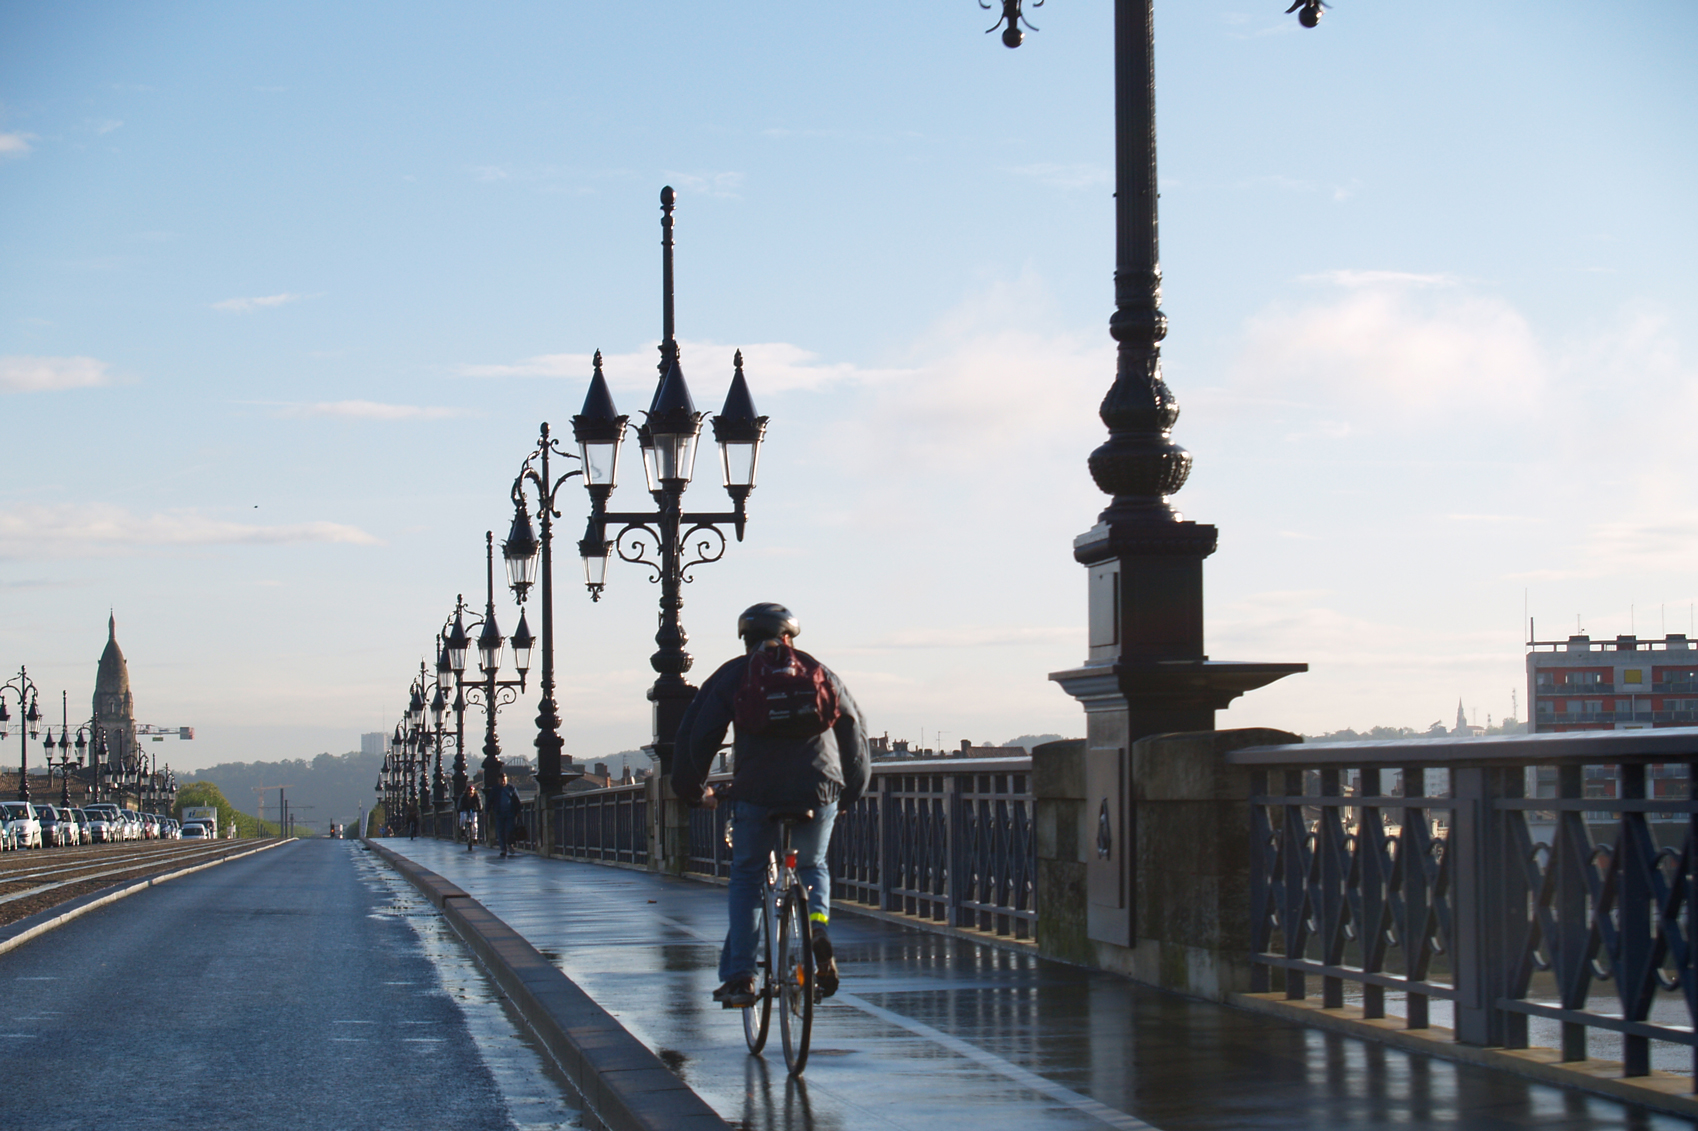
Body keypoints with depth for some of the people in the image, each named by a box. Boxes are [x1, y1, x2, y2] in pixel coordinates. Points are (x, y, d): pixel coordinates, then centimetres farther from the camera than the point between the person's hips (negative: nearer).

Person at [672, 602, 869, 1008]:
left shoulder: (734, 674, 10)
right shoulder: (818, 671, 17)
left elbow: (697, 734, 6)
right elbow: (854, 728, 18)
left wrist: (693, 788, 19)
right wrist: (851, 790, 29)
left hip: (757, 792, -2)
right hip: (820, 791, 2)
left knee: (746, 878, 16)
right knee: (812, 867, 26)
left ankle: (738, 977, 8)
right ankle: (818, 922, -6)